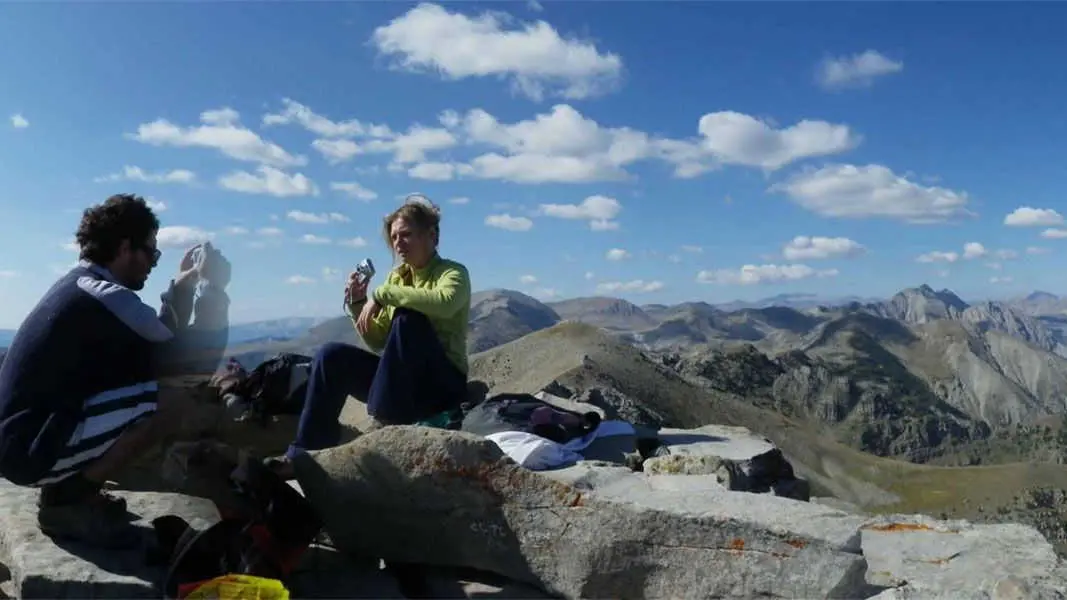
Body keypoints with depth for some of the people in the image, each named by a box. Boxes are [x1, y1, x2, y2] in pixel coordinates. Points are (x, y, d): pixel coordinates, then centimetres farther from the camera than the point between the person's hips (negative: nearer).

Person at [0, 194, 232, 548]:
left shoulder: (81, 285, 13)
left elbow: (163, 346, 17)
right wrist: (213, 286, -7)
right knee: (164, 403, -19)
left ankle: (68, 490, 12)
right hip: (31, 448, -10)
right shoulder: (104, 296, -18)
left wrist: (182, 286, 12)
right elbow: (200, 356, -17)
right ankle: (65, 502, -4)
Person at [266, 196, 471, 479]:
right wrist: (358, 304, -5)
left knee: (407, 318, -29)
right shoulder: (396, 278, 11)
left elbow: (445, 302, -34)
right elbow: (378, 343, 10)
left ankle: (387, 422, -22)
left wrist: (382, 294, -27)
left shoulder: (453, 273, -7)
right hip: (401, 380, 6)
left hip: (443, 384, -6)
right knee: (332, 355, -10)